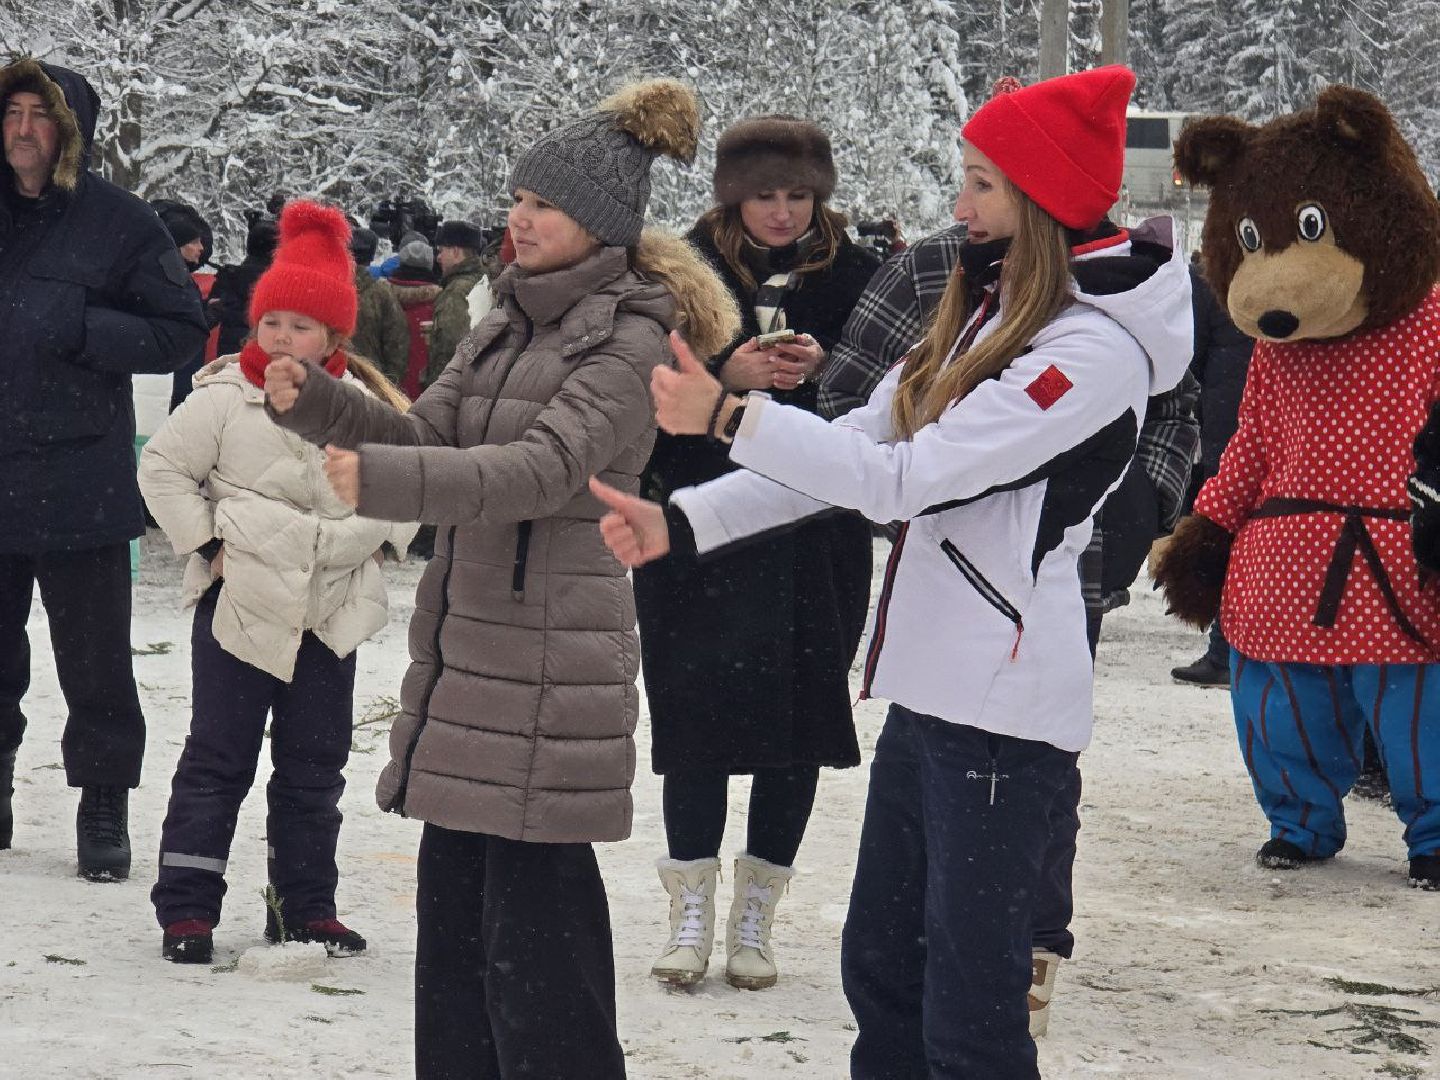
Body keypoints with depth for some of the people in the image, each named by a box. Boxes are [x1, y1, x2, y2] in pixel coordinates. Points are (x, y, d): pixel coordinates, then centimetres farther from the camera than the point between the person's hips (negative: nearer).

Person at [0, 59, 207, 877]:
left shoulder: (121, 223, -3)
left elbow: (183, 333, -5)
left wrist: (83, 328, -16)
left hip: (79, 481, -4)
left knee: (94, 662, 2)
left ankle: (105, 809, 12)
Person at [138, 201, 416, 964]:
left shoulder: (364, 402, 2)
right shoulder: (225, 396, -8)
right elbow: (164, 468, -1)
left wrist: (383, 539, 5)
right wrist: (205, 543, -6)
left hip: (331, 611, 4)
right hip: (240, 605, -3)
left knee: (315, 766, 10)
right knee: (217, 760, 1)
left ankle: (304, 907, 20)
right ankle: (186, 910, 6)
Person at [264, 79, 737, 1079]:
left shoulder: (628, 341, -11)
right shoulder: (507, 329, 17)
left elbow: (544, 467, -23)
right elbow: (428, 435, 14)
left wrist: (382, 480, -33)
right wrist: (316, 404, -4)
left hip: (552, 666, -9)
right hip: (468, 649, 9)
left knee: (534, 928, -7)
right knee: (453, 901, 12)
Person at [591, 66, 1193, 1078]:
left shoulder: (1094, 347, -17)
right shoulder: (984, 315, 13)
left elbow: (905, 480, -22)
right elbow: (856, 444, 12)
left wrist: (729, 416, -20)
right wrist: (681, 522, 3)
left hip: (1004, 712, -9)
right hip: (928, 687, 10)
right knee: (881, 972, 17)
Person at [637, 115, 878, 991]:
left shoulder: (851, 273, 2)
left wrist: (822, 370, -16)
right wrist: (724, 374, -18)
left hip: (817, 540, 1)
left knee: (797, 721, 4)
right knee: (696, 717, -2)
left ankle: (756, 916, 15)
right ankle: (692, 912, 9)